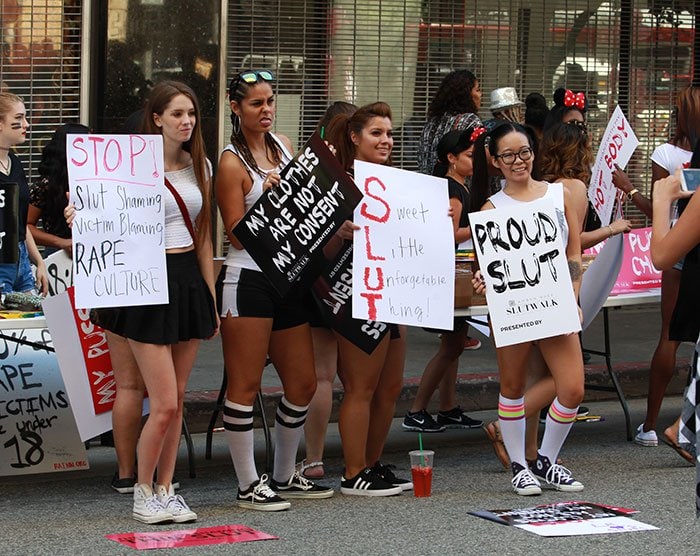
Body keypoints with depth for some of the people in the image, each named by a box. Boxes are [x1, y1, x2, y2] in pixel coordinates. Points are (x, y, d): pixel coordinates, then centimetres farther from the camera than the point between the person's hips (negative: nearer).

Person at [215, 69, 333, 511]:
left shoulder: (283, 145, 12)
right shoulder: (232, 163, -8)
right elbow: (239, 234, -10)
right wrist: (266, 195, -18)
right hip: (248, 280, -7)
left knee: (303, 384, 11)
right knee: (246, 387, -2)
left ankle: (285, 476, 26)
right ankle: (249, 486, 6)